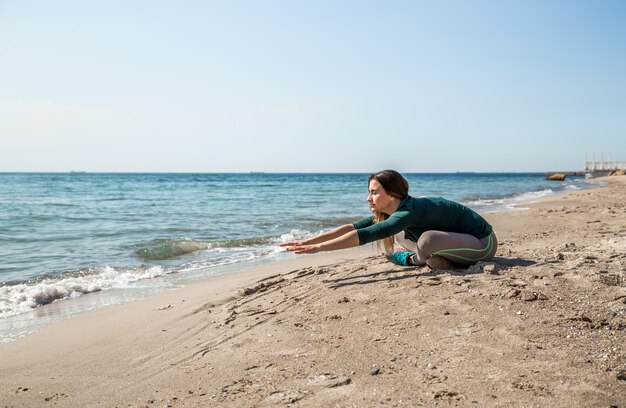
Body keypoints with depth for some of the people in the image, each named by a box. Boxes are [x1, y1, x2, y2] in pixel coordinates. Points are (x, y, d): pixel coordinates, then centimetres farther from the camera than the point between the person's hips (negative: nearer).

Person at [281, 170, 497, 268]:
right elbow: (353, 227, -8)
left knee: (427, 239, -34)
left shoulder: (409, 211, -29)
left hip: (482, 243, -8)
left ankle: (419, 259, -5)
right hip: (460, 237, 8)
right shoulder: (394, 210, -3)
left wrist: (318, 247, -39)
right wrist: (308, 241, -13)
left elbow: (364, 236, -38)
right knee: (399, 234, 12)